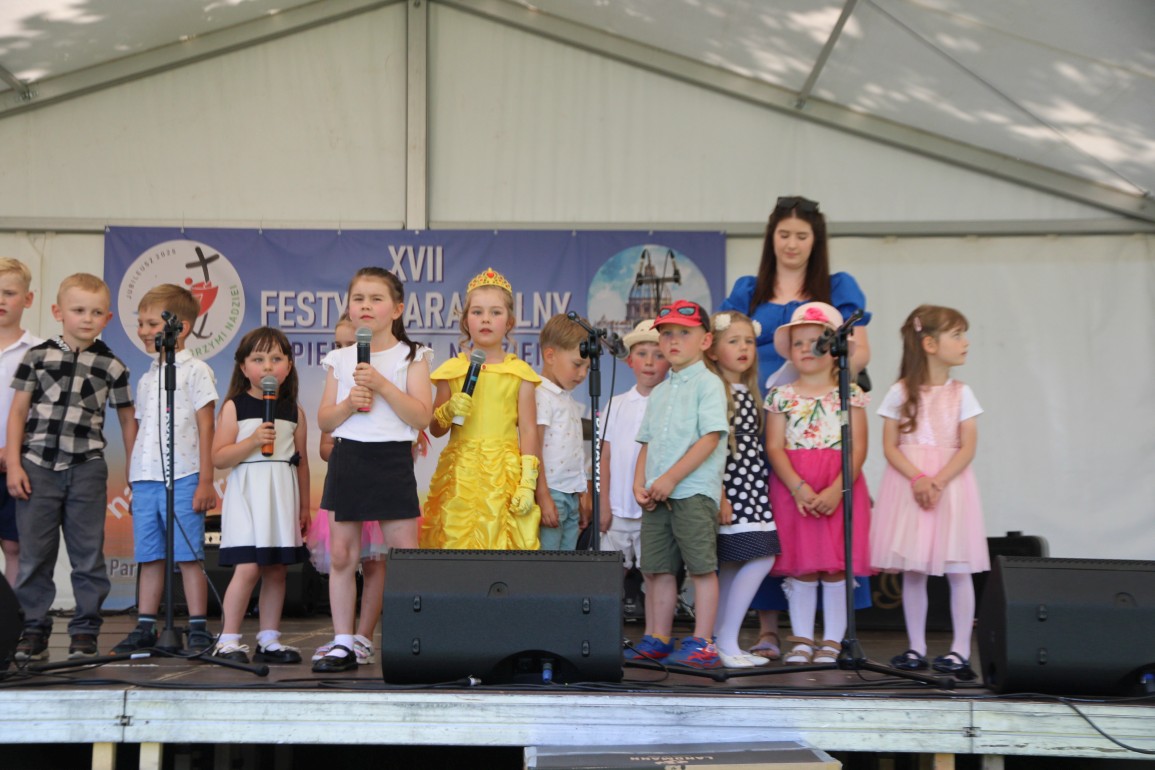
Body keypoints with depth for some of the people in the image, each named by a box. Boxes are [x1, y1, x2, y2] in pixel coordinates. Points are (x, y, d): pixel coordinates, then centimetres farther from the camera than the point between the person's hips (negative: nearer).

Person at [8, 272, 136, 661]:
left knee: (88, 555, 3)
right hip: (37, 466, 0)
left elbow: (127, 420, 10)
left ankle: (85, 630, 11)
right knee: (34, 554, 4)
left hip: (86, 469, 0)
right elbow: (18, 412, 5)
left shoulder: (111, 366, 4)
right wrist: (14, 464, -2)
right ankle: (33, 629, 13)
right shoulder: (38, 356, 4)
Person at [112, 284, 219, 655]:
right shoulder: (147, 379, 19)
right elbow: (142, 432, 20)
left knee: (188, 555, -5)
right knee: (148, 557, 8)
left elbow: (205, 429, -6)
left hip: (182, 480, -6)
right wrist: (134, 482, 15)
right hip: (145, 480, 6)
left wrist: (205, 481, -11)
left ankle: (198, 628, 0)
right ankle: (145, 627, 14)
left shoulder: (195, 371, -2)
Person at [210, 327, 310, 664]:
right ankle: (228, 640, -2)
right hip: (247, 495, -4)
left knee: (277, 570, 6)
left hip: (283, 497, 4)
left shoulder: (294, 412, 10)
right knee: (248, 567, -12)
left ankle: (269, 640, 15)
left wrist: (304, 505, 13)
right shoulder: (234, 408, -1)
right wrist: (253, 441, -19)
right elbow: (218, 458, -7)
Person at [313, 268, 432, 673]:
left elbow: (422, 416, -9)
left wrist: (383, 385, -17)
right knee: (342, 556, 4)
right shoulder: (340, 359, 10)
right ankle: (343, 644, 12)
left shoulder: (411, 357, 1)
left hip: (392, 460, -3)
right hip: (347, 458, 3)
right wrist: (349, 403, -11)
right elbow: (324, 420, 8)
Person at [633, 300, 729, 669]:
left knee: (701, 566, -4)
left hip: (694, 490, -7)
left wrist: (670, 478, -16)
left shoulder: (707, 383, -4)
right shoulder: (659, 393, 19)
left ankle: (702, 645, 0)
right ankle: (660, 641, 16)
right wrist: (640, 484, 4)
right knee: (659, 568, 8)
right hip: (657, 496, 7)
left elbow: (711, 438, -13)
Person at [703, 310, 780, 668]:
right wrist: (719, 496, -18)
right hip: (729, 489, -8)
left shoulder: (748, 392, 15)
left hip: (751, 490, 8)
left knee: (732, 565, 9)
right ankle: (727, 640, -7)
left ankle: (720, 642, 14)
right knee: (760, 557, -14)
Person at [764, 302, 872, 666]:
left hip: (841, 487, -1)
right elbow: (774, 447, -2)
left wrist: (836, 489, -17)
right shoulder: (781, 396, 6)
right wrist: (798, 487, -16)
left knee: (837, 567, 1)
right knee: (801, 566, 4)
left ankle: (832, 641, 11)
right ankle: (802, 639, 14)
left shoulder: (849, 394, 3)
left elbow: (858, 448, -4)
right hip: (792, 488, 1)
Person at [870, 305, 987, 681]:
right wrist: (917, 478, -18)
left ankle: (960, 649, 6)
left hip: (951, 483, 0)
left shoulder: (961, 394, 5)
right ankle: (917, 648, 14)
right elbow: (890, 446, -3)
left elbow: (967, 447, -2)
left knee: (957, 569, -2)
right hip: (908, 482, 0)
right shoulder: (900, 393, 2)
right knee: (912, 570, 4)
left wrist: (938, 481, -16)